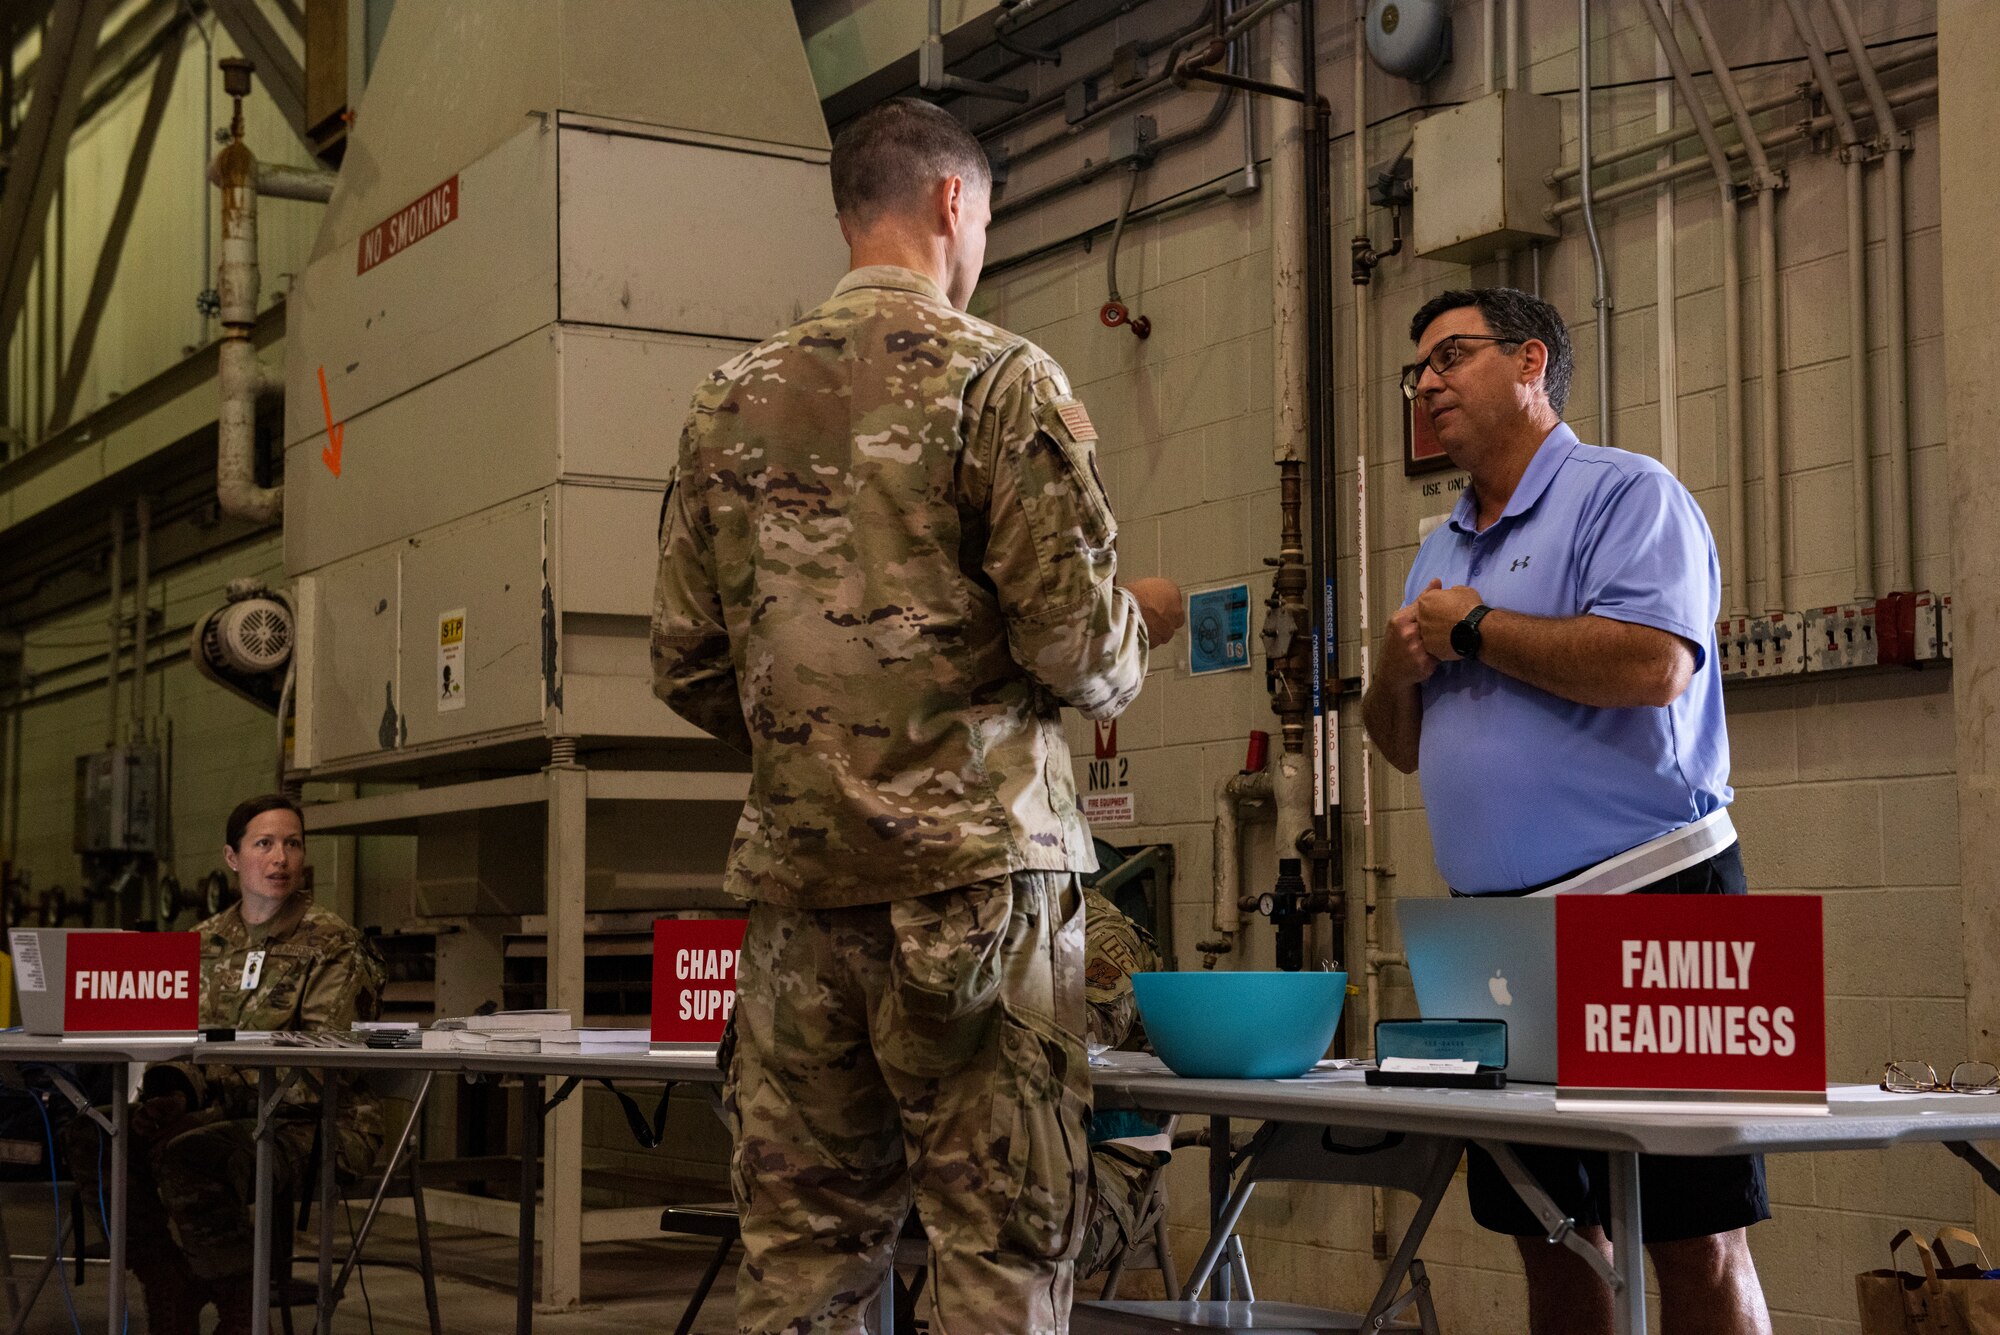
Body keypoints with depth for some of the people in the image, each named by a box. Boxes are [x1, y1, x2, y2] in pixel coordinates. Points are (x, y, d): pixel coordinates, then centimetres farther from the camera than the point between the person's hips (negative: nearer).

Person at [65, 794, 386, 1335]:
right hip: (221, 1113, 6)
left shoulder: (335, 946, -4)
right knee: (95, 1136, -19)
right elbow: (182, 1043, 13)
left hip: (309, 1126, -6)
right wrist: (171, 1092, -13)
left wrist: (198, 1095, -21)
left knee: (185, 1156, -34)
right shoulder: (207, 942, 16)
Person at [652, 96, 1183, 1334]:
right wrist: (1139, 630, 12)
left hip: (797, 872, 5)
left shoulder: (731, 398, 11)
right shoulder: (1002, 376, -5)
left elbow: (690, 667, 11)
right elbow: (1076, 640, -10)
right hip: (975, 862, -5)